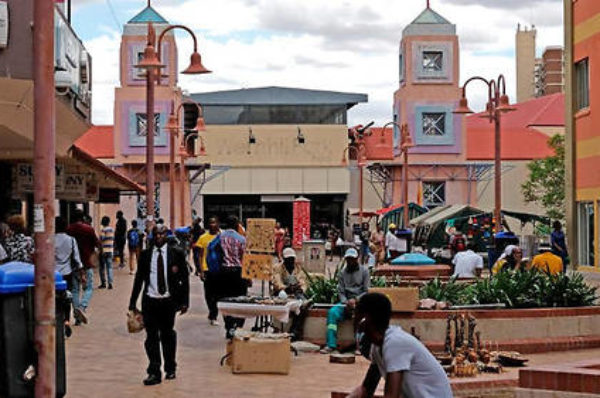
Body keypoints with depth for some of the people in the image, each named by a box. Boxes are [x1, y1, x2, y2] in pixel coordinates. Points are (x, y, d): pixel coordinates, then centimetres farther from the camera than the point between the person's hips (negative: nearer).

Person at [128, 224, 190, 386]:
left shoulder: (177, 253, 1)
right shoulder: (145, 255, 5)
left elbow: (184, 278, 3)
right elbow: (139, 279, 9)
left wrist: (184, 302, -2)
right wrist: (133, 302, 7)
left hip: (169, 301, 0)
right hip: (150, 300, 0)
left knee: (167, 335, 11)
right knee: (152, 336, -4)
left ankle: (170, 368, 26)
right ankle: (154, 372, 0)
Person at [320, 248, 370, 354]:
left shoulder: (364, 271, 3)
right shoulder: (343, 272, 12)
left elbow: (366, 291, -2)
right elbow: (340, 291, 8)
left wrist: (355, 300, -17)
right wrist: (346, 302, -12)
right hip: (346, 301, 3)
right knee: (332, 312, -26)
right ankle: (331, 345, -30)